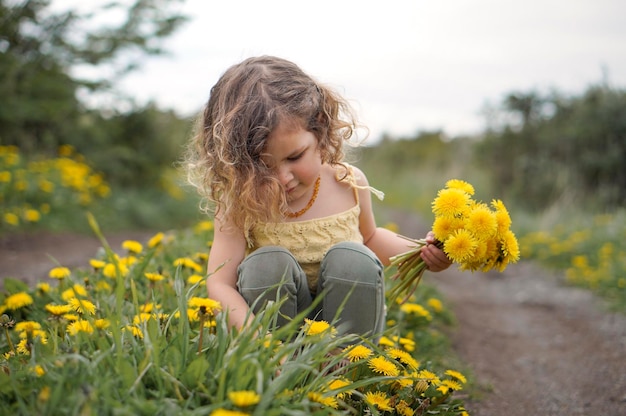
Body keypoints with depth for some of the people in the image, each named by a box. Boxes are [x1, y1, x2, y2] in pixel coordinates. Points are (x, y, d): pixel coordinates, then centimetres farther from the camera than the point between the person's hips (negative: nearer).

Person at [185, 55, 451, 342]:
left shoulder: (349, 184, -6)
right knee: (265, 263, -29)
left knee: (351, 257, -26)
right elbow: (219, 285, -22)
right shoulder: (240, 204, -15)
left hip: (349, 322, 2)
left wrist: (421, 253, -1)